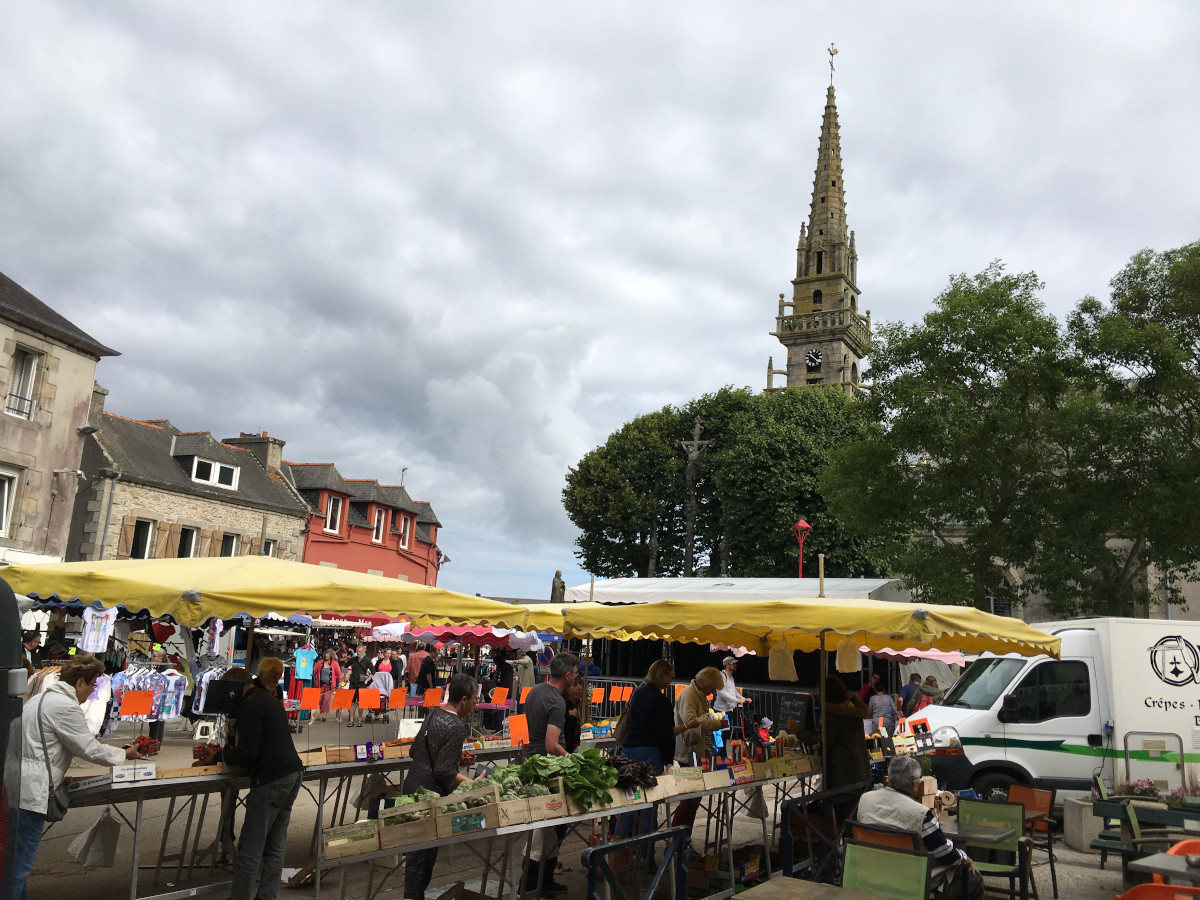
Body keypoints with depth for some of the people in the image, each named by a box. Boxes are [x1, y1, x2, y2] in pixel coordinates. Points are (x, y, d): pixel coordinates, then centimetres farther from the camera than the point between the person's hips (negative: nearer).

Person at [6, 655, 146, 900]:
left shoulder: (45, 696, 16)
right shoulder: (65, 707, -16)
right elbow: (90, 749, -12)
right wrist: (125, 754, 3)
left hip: (18, 786, 11)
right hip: (29, 790, -11)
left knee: (17, 858, 18)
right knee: (21, 863, -3)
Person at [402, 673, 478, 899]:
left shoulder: (433, 713, 4)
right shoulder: (456, 727, -22)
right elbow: (444, 772, -24)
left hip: (412, 786, 9)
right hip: (431, 794, -9)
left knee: (417, 848, 19)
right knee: (424, 853, 4)